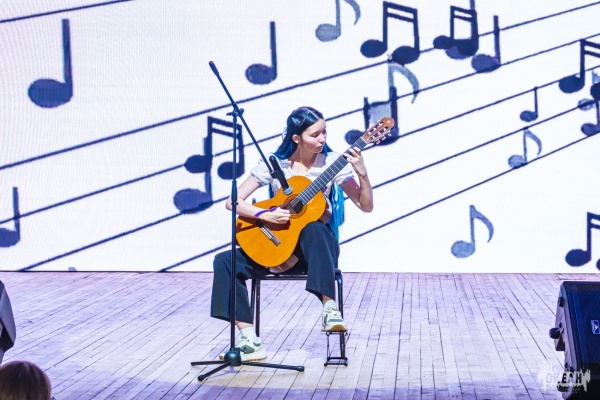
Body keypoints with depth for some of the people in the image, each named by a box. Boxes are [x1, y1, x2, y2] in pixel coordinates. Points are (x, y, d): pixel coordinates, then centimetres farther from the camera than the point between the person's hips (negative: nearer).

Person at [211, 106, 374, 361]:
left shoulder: (333, 163, -4)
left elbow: (366, 206, -5)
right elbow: (233, 201, -4)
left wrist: (362, 174, -22)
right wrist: (265, 215, -20)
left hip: (317, 245, -2)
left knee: (313, 228, -39)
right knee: (225, 261, -19)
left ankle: (330, 308, -38)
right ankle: (249, 340, -21)